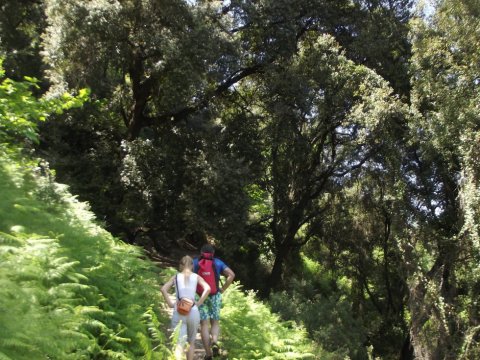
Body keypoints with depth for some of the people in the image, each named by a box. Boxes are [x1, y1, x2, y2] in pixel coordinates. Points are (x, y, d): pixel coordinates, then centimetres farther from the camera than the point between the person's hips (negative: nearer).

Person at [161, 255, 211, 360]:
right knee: (191, 342, 21)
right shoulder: (196, 277, 7)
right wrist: (198, 303, -4)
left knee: (180, 343, -7)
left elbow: (164, 289, -6)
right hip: (193, 312, 1)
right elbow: (207, 289, -10)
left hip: (178, 312, 0)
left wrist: (170, 303, -1)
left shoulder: (176, 277, 9)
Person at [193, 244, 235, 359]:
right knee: (215, 323, 14)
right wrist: (223, 289, -1)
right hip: (215, 296, 1)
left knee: (204, 325, 4)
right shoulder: (218, 262, 3)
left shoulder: (195, 262, 3)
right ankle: (215, 342, -13)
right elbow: (231, 274, -7)